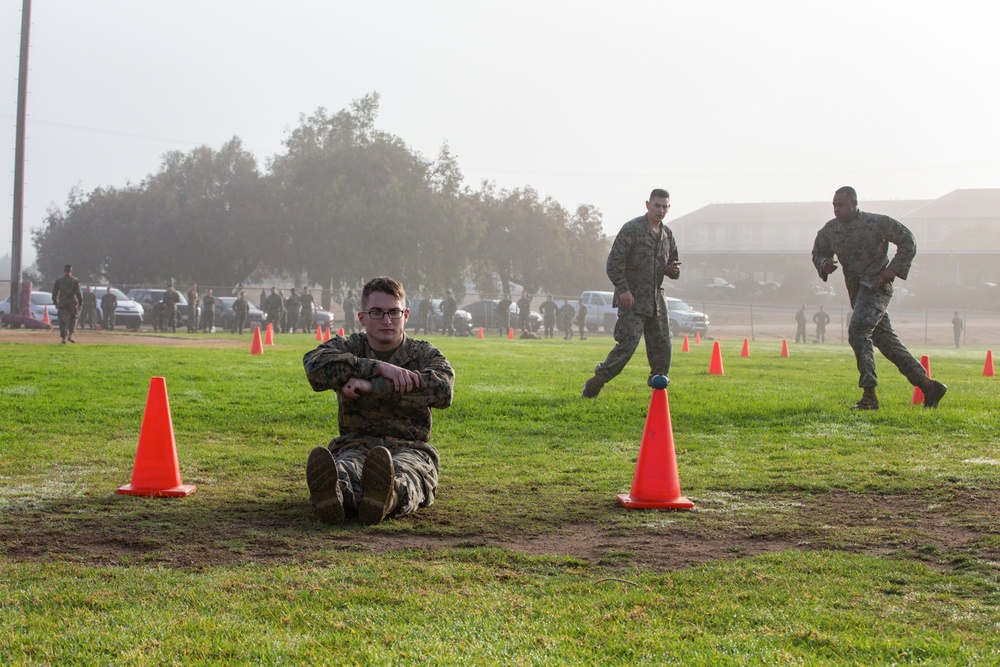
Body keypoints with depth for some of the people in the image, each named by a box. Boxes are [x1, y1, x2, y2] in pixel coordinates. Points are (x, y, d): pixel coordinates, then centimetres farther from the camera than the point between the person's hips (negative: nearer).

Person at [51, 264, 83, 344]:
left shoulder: (58, 280, 6)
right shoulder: (75, 280, -1)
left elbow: (54, 292, 9)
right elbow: (79, 292, -5)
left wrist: (55, 302, 18)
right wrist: (80, 303, -1)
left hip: (62, 303, 1)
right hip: (72, 302, -1)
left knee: (63, 320, 1)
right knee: (73, 319, 13)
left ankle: (63, 337, -5)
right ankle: (70, 335, -1)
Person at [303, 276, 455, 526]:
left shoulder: (425, 353, 13)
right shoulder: (348, 347, 15)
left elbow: (443, 390, -13)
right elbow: (315, 365, -11)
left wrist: (371, 386, -17)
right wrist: (380, 368, -19)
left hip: (410, 448, 0)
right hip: (356, 445, 0)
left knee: (402, 473, -40)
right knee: (343, 472, -39)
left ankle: (387, 497, -76)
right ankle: (332, 495, -75)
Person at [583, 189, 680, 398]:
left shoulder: (667, 234, 14)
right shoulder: (632, 229, -7)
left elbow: (673, 267, 25)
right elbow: (614, 262, -11)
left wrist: (673, 270, 0)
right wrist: (623, 289, -18)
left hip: (656, 299, 7)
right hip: (632, 299, -7)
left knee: (662, 346, 4)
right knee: (627, 345, -13)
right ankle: (595, 384, -2)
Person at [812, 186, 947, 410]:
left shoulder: (877, 222, -9)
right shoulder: (830, 230, 6)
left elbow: (908, 241, -2)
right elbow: (818, 253, 19)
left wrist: (894, 269, -12)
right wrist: (824, 264, -4)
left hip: (877, 287, -7)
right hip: (857, 291, 7)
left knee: (857, 331, -24)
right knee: (886, 340, 9)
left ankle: (869, 395, -25)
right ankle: (928, 386, 20)